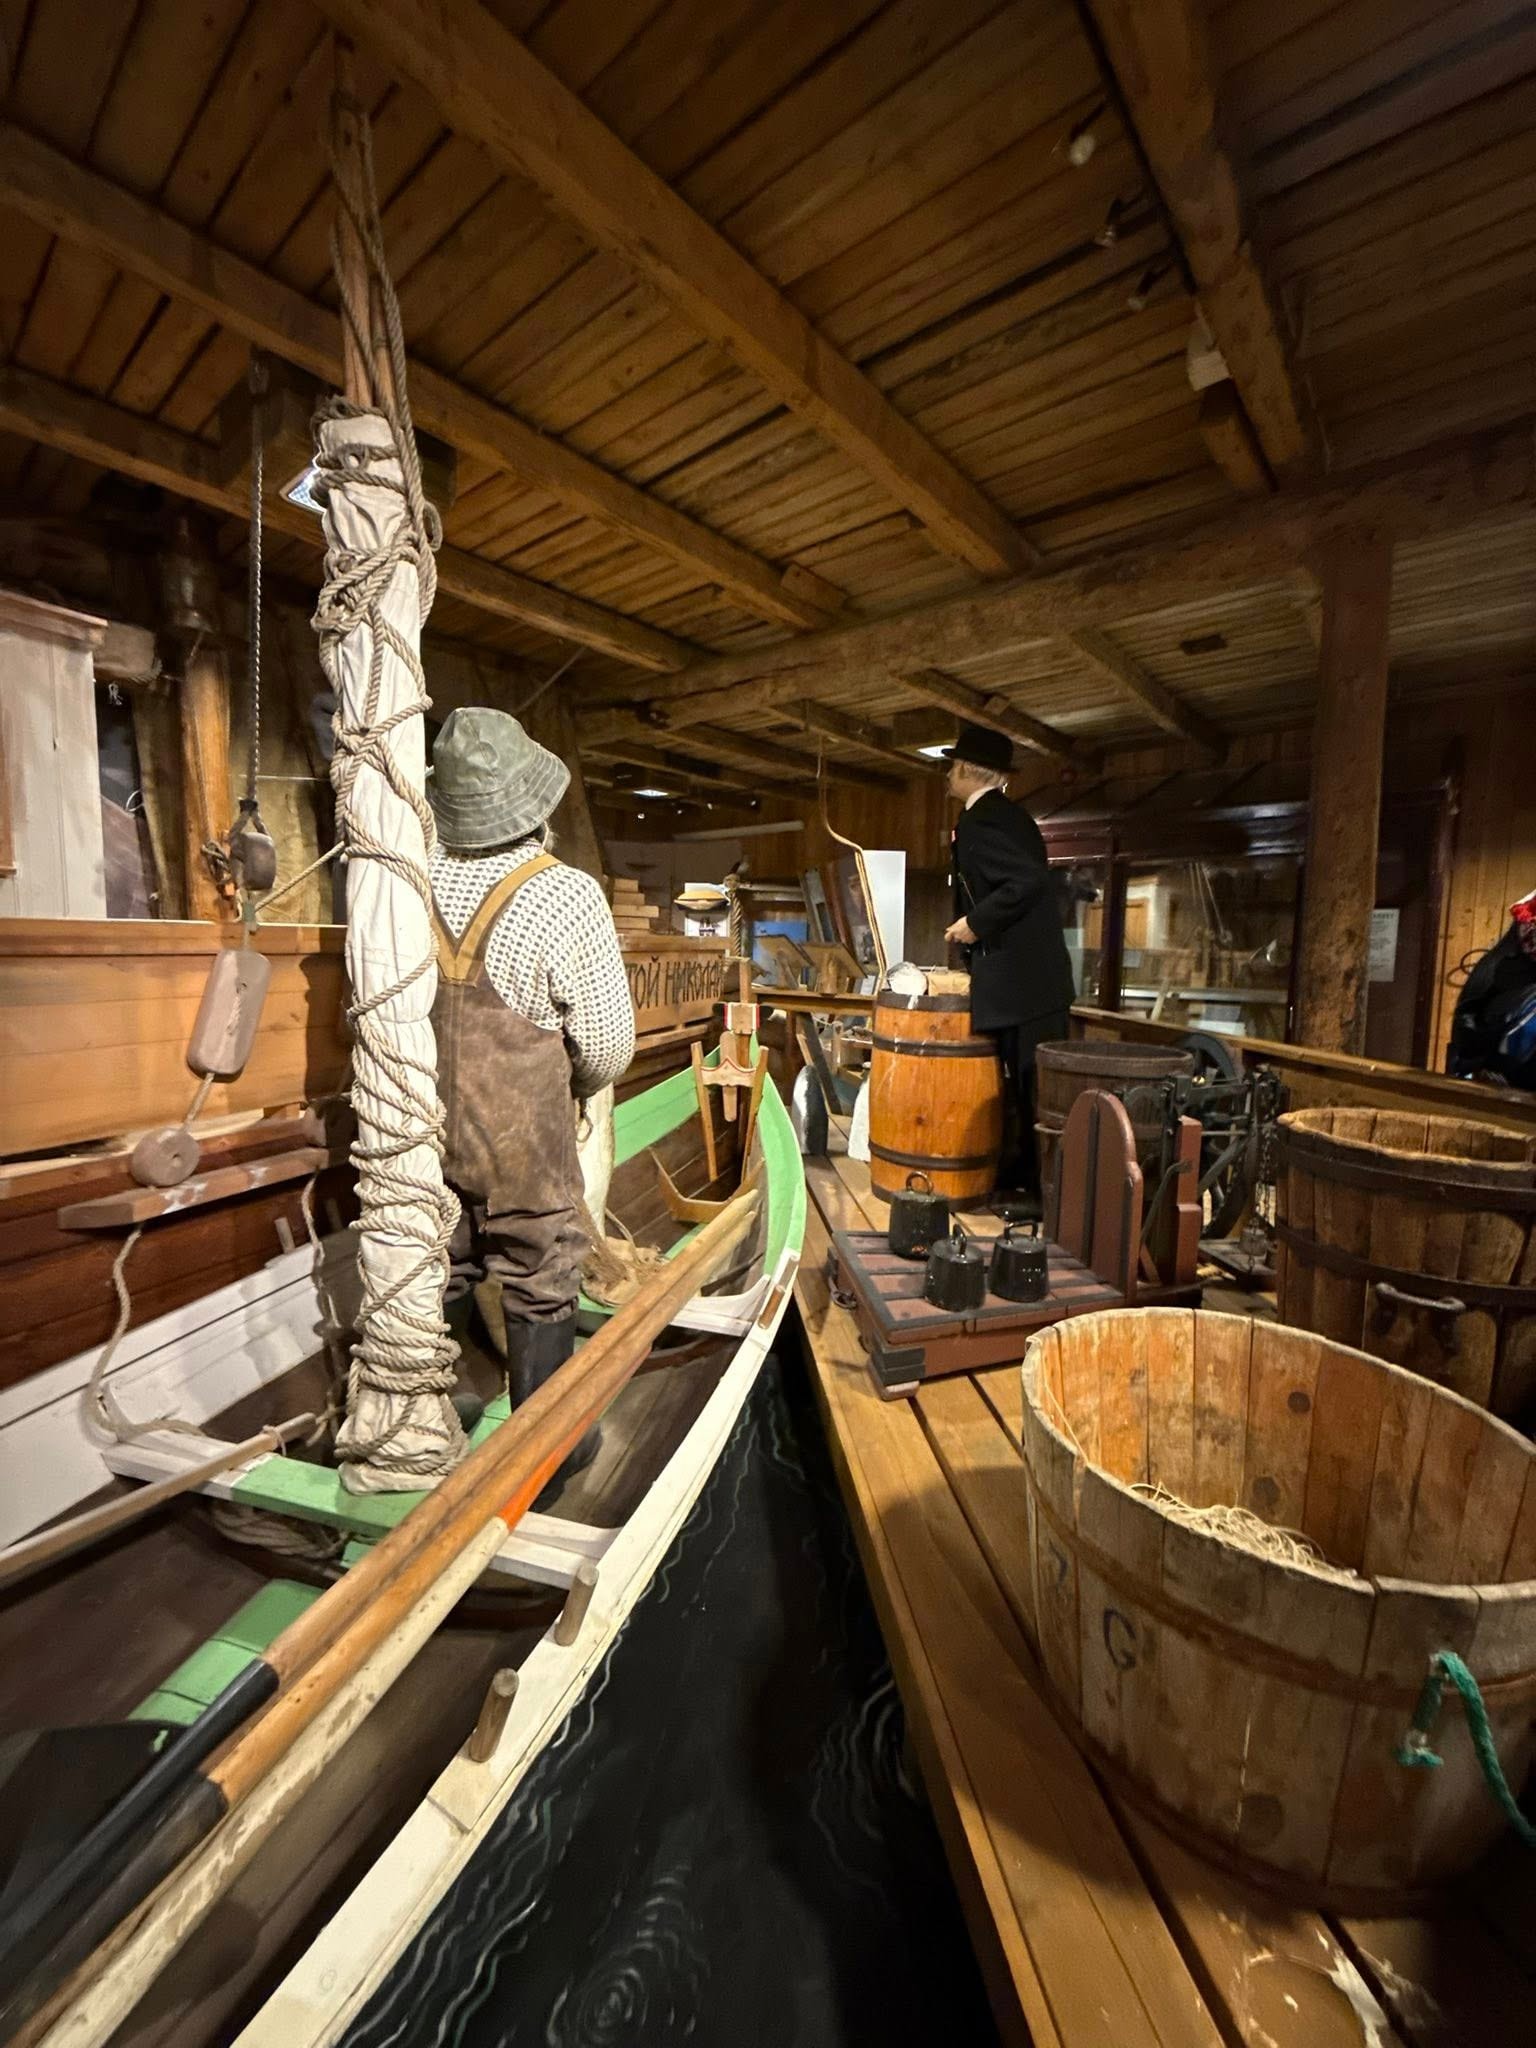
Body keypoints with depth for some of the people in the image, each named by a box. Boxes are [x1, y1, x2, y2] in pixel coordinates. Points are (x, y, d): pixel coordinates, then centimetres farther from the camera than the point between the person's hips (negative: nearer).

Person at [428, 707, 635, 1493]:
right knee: (540, 1292, 15)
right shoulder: (568, 897, -20)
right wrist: (574, 1084, 8)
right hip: (522, 1143, -4)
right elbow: (608, 1045, -13)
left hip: (417, 1130, 5)